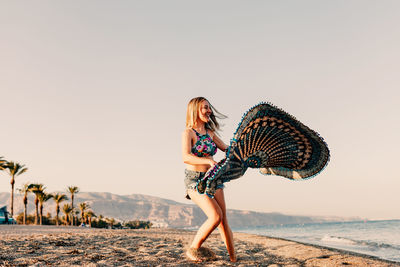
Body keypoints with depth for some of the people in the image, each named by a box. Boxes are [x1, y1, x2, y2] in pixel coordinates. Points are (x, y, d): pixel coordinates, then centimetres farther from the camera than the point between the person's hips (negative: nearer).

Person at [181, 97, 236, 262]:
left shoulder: (210, 133, 12)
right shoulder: (188, 133, -8)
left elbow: (227, 149, 21)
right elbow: (186, 157, -24)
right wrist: (209, 161, -36)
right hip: (194, 180, -6)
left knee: (223, 220, -2)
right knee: (216, 216, -19)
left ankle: (233, 258, 5)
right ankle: (192, 250, 0)